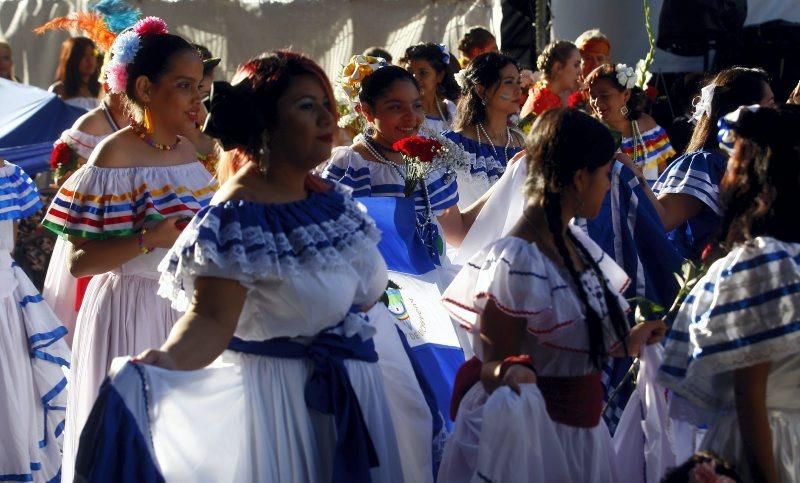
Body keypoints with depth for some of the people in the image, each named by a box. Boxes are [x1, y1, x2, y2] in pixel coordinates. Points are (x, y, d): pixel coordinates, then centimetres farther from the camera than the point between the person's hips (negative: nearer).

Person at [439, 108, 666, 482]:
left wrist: (627, 342, 27)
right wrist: (509, 374, -39)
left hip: (581, 432, 9)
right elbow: (492, 362, -19)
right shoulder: (515, 262, -21)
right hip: (530, 435, -9)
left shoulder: (576, 244, 5)